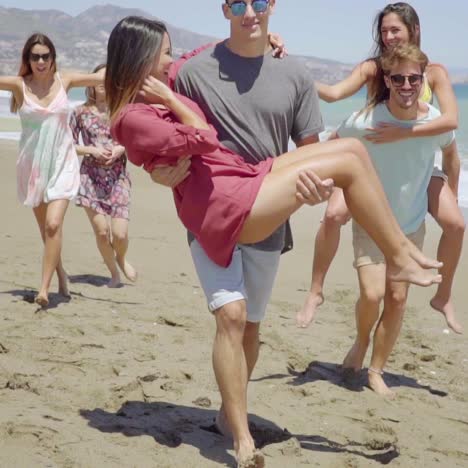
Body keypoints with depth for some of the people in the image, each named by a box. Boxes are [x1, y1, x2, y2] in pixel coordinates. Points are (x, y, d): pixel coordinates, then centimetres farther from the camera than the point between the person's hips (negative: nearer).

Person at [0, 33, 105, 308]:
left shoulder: (64, 81, -1)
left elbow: (101, 77, 5)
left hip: (62, 164, -1)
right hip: (32, 166, 1)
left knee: (53, 224, -17)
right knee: (45, 227, 13)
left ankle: (44, 288, -13)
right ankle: (60, 273, 36)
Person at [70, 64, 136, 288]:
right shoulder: (81, 112, 3)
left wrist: (121, 148, -11)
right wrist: (92, 150, -11)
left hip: (118, 176, 0)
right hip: (91, 176, 0)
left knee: (120, 233, -9)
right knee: (101, 230, -4)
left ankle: (121, 259, 26)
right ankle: (114, 273, 19)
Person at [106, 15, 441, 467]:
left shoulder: (157, 91, 15)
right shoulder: (133, 118, -12)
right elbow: (203, 140, -19)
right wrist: (172, 101, -8)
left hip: (245, 177, 10)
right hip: (228, 206, -10)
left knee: (352, 147, 0)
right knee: (347, 162, -14)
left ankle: (403, 250, 3)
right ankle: (400, 259, 0)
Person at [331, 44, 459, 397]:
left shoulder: (437, 122, -15)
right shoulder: (364, 122, -24)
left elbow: (451, 155, 8)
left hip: (412, 225, 3)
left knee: (398, 298, 4)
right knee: (372, 293, -15)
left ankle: (376, 370, 21)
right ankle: (361, 343, 18)